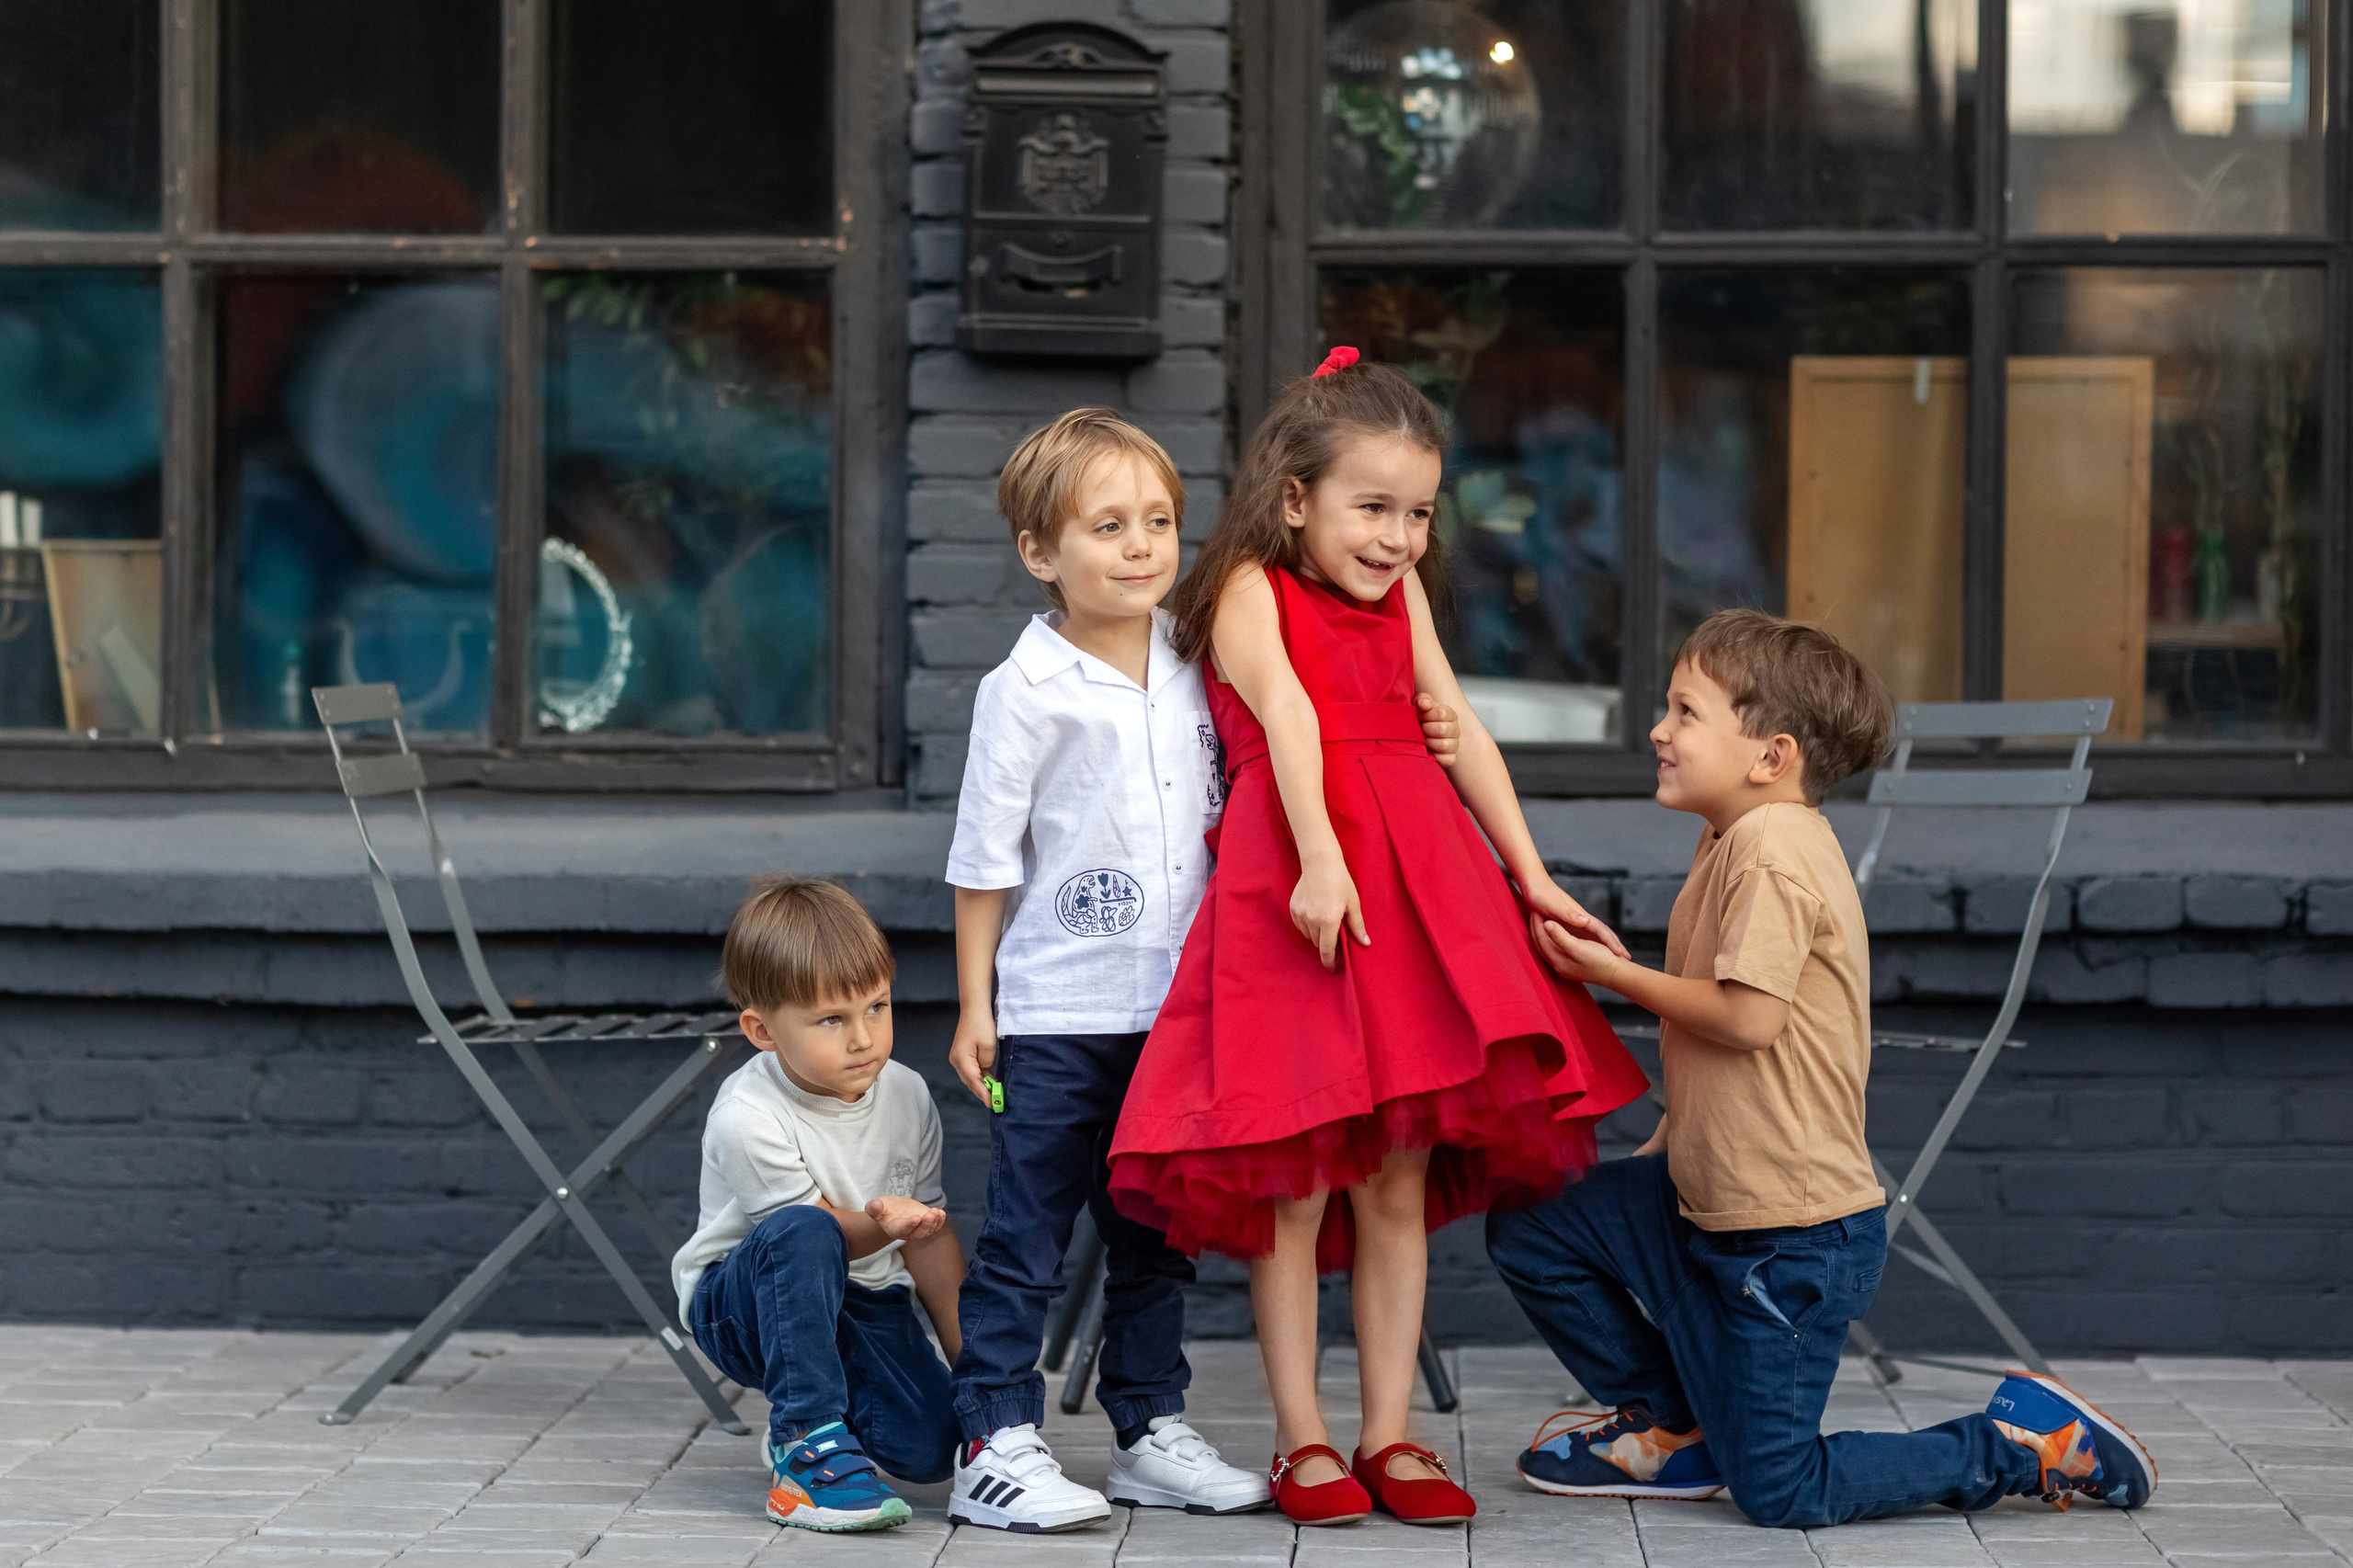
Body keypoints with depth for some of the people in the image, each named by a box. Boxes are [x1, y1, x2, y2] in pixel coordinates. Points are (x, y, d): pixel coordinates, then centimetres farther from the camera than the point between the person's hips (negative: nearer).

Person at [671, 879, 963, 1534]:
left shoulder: (907, 1095, -6)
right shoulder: (746, 1119, -24)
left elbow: (929, 1237, 3)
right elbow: (815, 1229, -19)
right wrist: (881, 1225, -41)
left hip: (861, 1305, 5)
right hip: (739, 1305, -5)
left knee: (929, 1446, -19)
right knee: (801, 1233, -39)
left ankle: (836, 1412, 17)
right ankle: (806, 1441, -30)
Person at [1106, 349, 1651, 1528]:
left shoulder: (1400, 598, 17)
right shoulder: (1251, 593, -2)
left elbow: (1459, 728, 15)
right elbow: (1287, 714, -18)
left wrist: (1531, 877, 9)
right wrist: (1319, 857, -32)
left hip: (1414, 883, 6)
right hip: (1293, 887, -6)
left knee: (1400, 1182, 7)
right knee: (1296, 1185, -1)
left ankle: (1389, 1438, 14)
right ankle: (1302, 1441, 9)